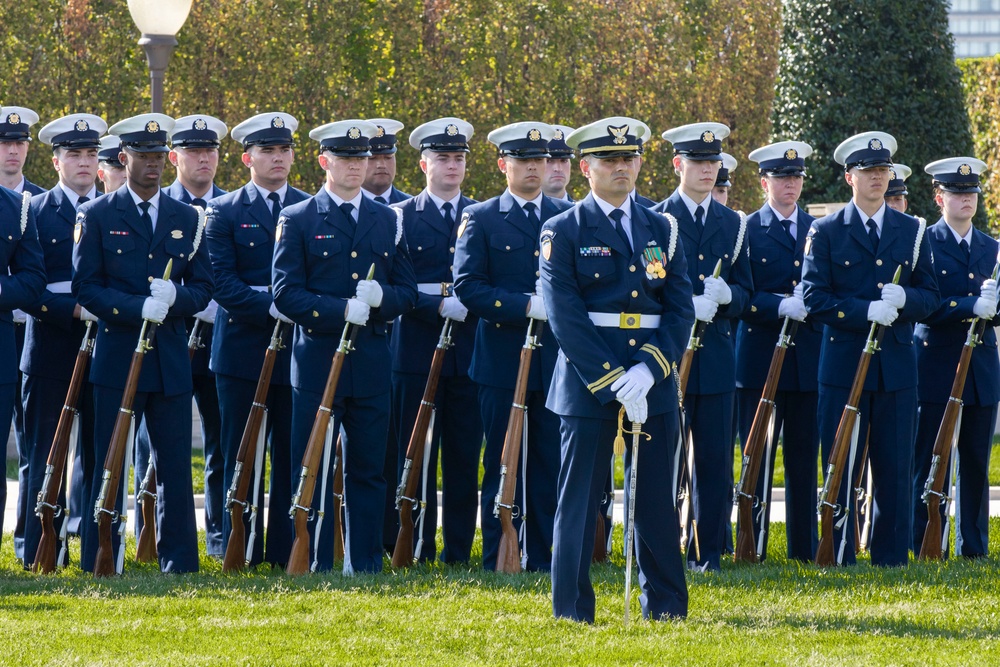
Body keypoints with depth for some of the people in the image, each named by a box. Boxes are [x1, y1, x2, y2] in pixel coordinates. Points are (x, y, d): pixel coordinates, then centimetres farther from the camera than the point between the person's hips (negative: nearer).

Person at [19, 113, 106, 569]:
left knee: (102, 450, 4)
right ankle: (41, 549, 3)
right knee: (46, 451, 0)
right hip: (52, 348, -3)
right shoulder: (35, 212, 2)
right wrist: (74, 310, -18)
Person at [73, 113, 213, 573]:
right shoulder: (97, 216, 2)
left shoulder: (186, 219, 12)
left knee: (175, 465, 4)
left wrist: (173, 297, -13)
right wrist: (138, 307, -18)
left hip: (171, 360, 3)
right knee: (107, 464, -1)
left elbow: (202, 289, 10)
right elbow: (85, 288, -4)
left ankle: (179, 562, 9)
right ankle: (97, 564, 4)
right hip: (117, 356, -3)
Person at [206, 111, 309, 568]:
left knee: (293, 453, 1)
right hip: (242, 346, -2)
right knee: (241, 456, 2)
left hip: (297, 345, 2)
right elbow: (222, 281, -7)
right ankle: (241, 550, 6)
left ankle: (286, 549, 6)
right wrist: (271, 307, -19)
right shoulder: (224, 212, 2)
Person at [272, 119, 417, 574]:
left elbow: (407, 293, 12)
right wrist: (342, 310, -19)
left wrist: (380, 296, -11)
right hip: (317, 360, -3)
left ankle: (364, 566, 12)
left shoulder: (388, 221, 13)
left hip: (371, 363, 3)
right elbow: (286, 294, -6)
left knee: (368, 469, 6)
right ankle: (312, 566, 3)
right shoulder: (298, 220, 1)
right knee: (313, 469, -1)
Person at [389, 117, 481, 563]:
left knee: (465, 459, 3)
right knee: (416, 458, -1)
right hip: (417, 352, -2)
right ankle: (416, 551, 4)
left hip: (468, 353, 2)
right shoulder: (402, 217, 4)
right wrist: (438, 305, -16)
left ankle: (458, 553, 8)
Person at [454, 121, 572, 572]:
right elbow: (468, 285, -8)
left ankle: (543, 557, 8)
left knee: (552, 464, 2)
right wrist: (527, 306, -18)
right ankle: (498, 561, 6)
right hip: (502, 361, -2)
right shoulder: (480, 220, 3)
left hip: (556, 361, 3)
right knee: (503, 465, 1)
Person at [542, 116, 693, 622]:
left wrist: (648, 371, -11)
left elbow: (681, 310, 5)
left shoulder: (662, 230, 11)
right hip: (586, 382, -3)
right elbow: (565, 318, -8)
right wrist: (612, 383, -15)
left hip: (653, 382, 3)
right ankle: (571, 610, 4)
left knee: (656, 498, 6)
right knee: (579, 499, -1)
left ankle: (665, 607, 13)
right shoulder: (564, 232, 0)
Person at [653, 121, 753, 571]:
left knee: (716, 462, 3)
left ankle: (707, 553, 10)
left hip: (718, 359, 4)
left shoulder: (733, 225, 13)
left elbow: (746, 294, 14)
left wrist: (726, 295, -9)